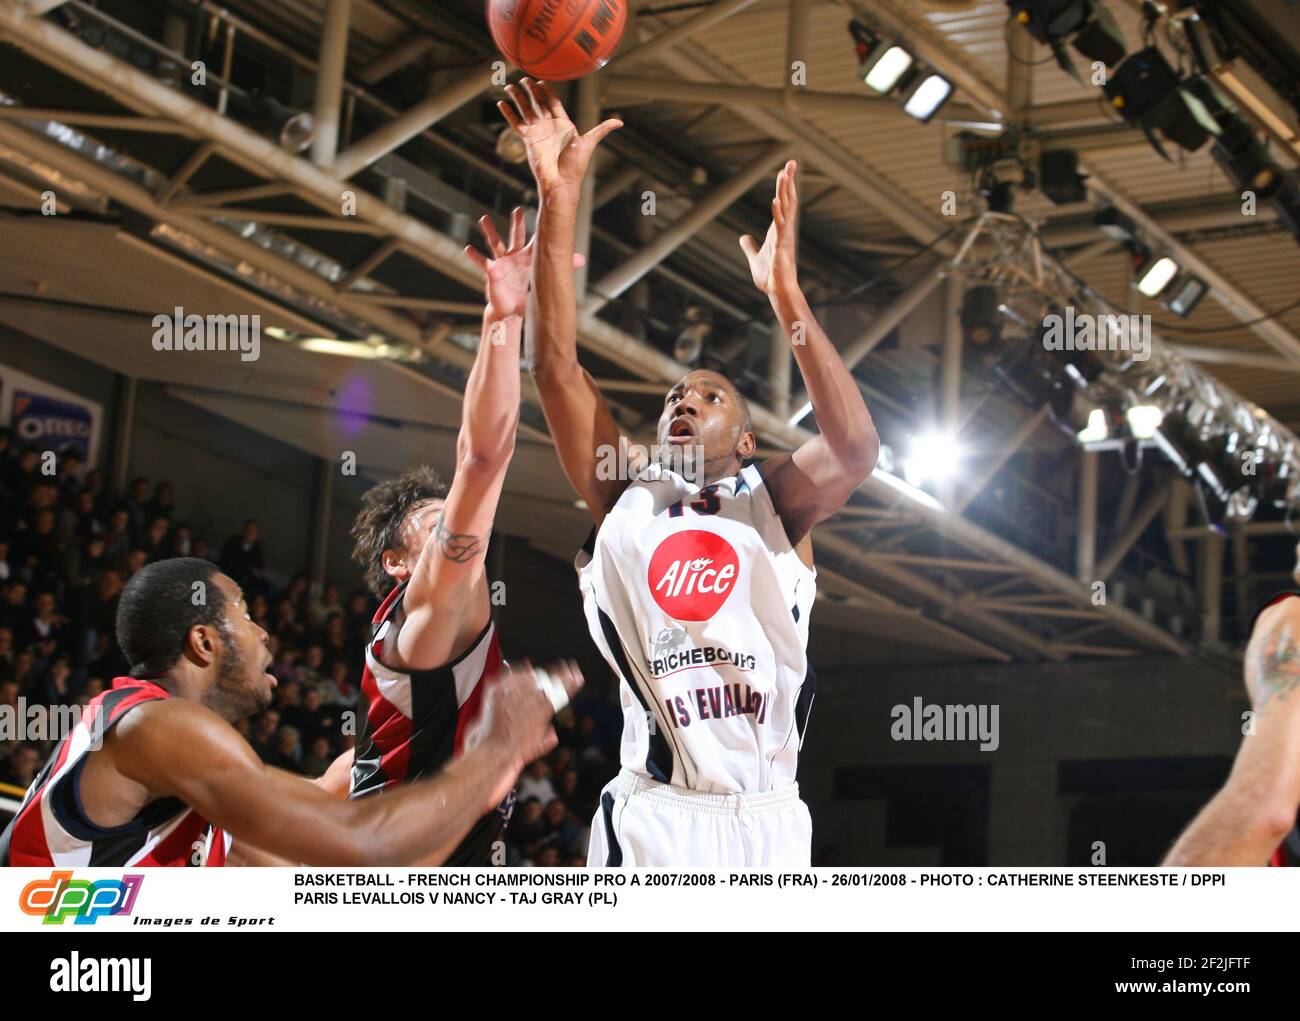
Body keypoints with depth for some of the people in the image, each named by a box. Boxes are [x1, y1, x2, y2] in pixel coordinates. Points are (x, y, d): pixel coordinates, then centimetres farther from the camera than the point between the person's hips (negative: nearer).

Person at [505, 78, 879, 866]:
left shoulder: (775, 503, 8)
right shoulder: (625, 500, 12)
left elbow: (856, 447, -13)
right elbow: (556, 366, 1)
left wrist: (785, 293, -20)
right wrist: (559, 197, -9)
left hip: (765, 821, 0)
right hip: (651, 819, 0)